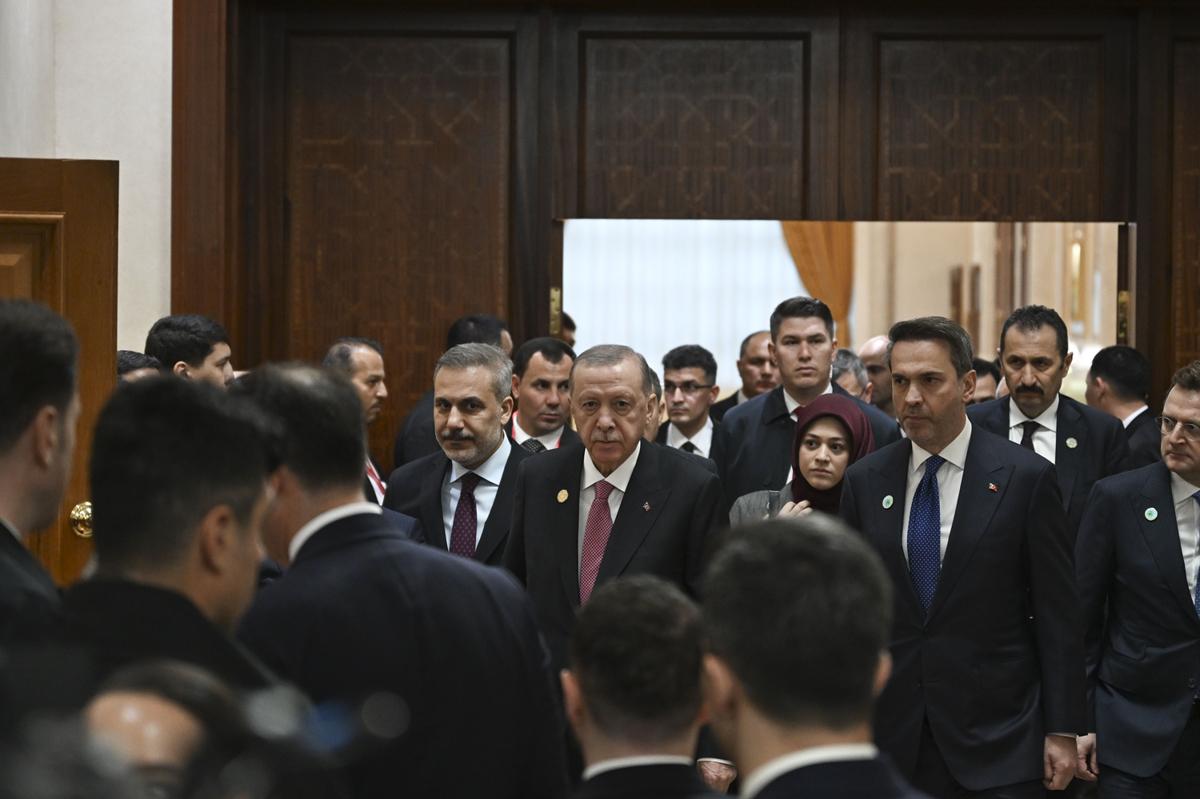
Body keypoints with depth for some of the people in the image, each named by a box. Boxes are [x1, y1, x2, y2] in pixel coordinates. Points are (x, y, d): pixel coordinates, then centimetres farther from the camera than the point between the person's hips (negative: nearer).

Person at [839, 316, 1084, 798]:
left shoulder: (1026, 477, -4)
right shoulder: (865, 481, 6)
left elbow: (1058, 614, -3)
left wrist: (1062, 731, -5)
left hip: (997, 741, -3)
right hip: (891, 737, 3)